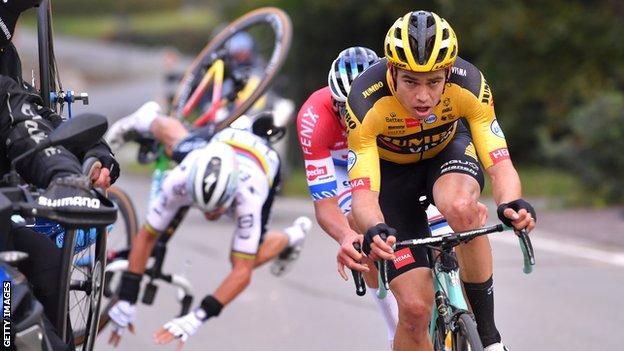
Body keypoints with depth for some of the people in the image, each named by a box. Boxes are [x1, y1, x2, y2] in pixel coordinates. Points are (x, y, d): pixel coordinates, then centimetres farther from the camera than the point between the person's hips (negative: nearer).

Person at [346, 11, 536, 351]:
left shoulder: (469, 85, -31)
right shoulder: (365, 102, -35)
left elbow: (500, 165, -34)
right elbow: (363, 192, -38)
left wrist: (511, 204, -57)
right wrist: (375, 230, -61)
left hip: (447, 151, 1)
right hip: (391, 170, -1)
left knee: (460, 206, -37)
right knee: (415, 308, -13)